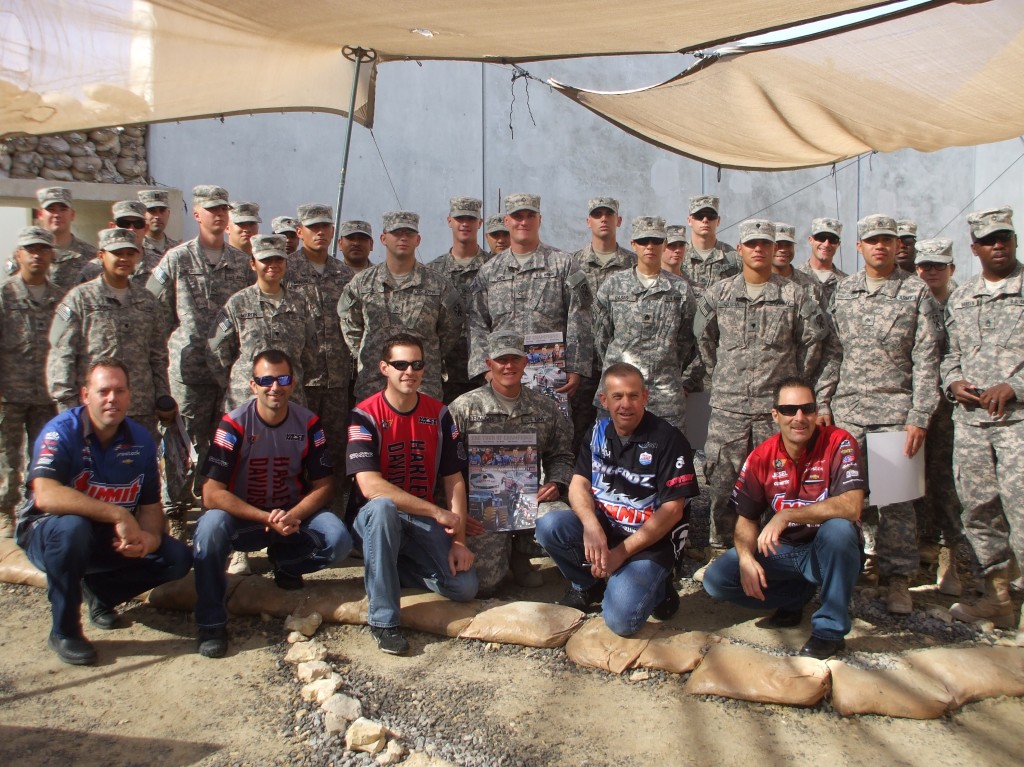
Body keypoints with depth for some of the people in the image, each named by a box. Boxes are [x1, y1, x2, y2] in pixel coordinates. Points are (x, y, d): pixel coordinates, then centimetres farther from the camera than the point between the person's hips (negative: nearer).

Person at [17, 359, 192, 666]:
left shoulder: (141, 440, -5)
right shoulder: (61, 431, -21)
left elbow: (150, 503, 0)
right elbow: (45, 496, -38)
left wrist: (150, 536, -24)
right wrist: (119, 515, -41)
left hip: (113, 540, 5)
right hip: (48, 534, -4)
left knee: (177, 558, -13)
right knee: (72, 527, -39)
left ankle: (100, 591, 14)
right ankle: (64, 631, -17)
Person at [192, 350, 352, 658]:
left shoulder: (308, 423, -7)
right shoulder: (234, 424, -16)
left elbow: (324, 485, -4)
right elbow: (212, 494, -21)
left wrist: (293, 517, -24)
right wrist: (268, 518, -29)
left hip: (294, 513, 2)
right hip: (243, 516, -2)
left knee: (339, 540, -25)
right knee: (211, 526, -35)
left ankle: (284, 562, 10)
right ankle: (212, 623, -17)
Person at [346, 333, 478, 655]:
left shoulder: (439, 414, 1)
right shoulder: (364, 416, -12)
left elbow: (454, 480, 1)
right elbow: (370, 486, -24)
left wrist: (459, 540, -9)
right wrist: (437, 512, -25)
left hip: (423, 521, 4)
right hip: (374, 518, -3)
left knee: (465, 587, -15)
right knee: (383, 507, -39)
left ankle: (397, 566, 13)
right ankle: (383, 619, -27)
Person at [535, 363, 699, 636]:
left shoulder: (668, 439, -14)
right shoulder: (598, 431, 3)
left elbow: (672, 510, -15)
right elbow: (579, 483, -1)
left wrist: (621, 553, -18)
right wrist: (591, 524, -24)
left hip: (651, 540, -5)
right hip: (603, 528, 5)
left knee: (621, 620, -24)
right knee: (548, 526, -22)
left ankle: (653, 586, 10)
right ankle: (588, 585, 4)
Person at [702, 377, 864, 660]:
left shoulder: (839, 443, -17)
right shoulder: (761, 458, -5)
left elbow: (851, 506, -31)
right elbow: (746, 519, 1)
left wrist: (786, 515, -35)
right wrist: (746, 557, -19)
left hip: (826, 551, -3)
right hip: (781, 551, 4)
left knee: (838, 529, -37)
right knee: (716, 578, -13)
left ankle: (830, 629, -17)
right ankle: (797, 595, 10)